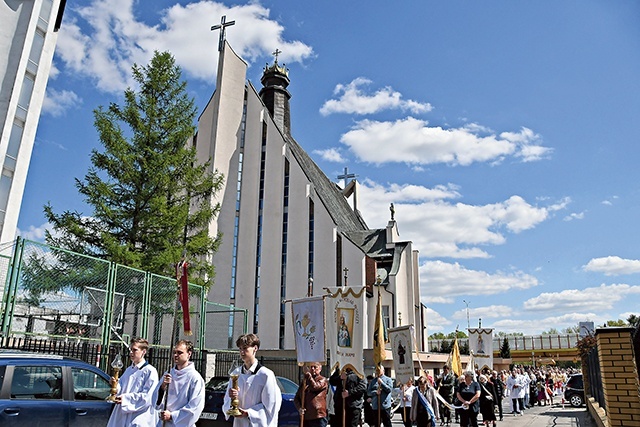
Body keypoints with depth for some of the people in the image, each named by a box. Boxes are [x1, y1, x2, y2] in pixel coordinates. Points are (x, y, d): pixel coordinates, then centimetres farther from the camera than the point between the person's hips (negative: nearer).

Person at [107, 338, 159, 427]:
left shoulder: (150, 371, -10)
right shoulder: (128, 370, 15)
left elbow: (148, 396, -16)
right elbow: (121, 390, 17)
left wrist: (126, 398, -17)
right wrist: (115, 385, -4)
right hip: (121, 416, 7)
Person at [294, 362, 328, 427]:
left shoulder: (323, 380, 2)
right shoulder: (305, 381, 17)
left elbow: (315, 387, -19)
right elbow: (296, 398, 13)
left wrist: (307, 374, -10)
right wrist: (299, 408, -6)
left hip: (318, 417, -5)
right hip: (305, 417, 5)